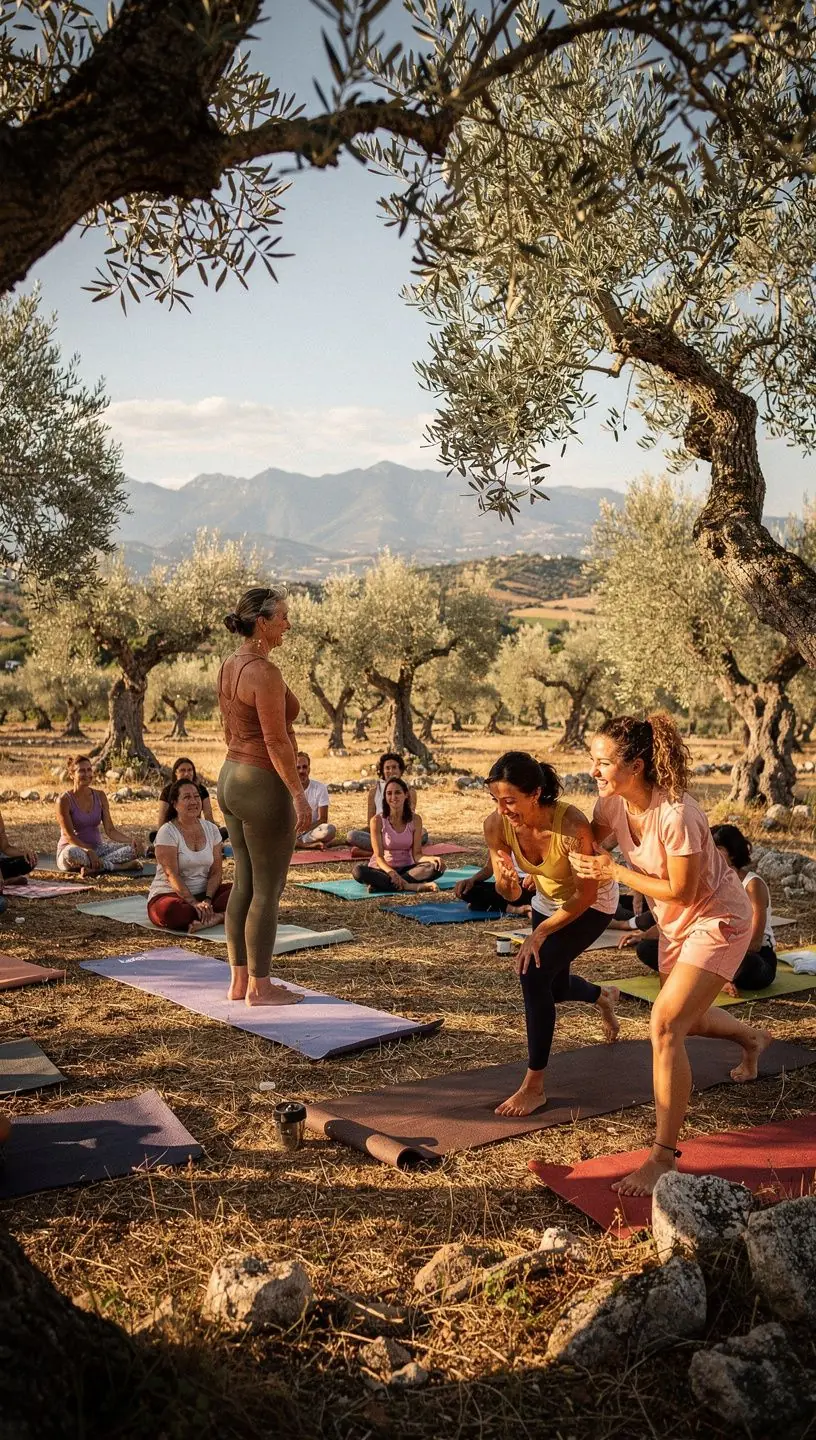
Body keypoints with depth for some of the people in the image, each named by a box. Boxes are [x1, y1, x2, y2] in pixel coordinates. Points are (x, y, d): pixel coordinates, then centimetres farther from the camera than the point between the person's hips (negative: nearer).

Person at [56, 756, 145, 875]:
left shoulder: (100, 796, 4)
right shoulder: (64, 800, -10)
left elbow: (110, 830, 0)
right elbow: (69, 835, -15)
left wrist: (132, 841, -18)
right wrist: (89, 851, -31)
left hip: (97, 848, 5)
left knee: (135, 848, -16)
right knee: (72, 854, -42)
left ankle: (96, 867, -26)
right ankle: (118, 866, -28)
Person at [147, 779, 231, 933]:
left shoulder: (211, 829, 6)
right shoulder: (167, 832, -9)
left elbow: (216, 872, 1)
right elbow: (172, 875, -18)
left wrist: (207, 900, -17)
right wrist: (194, 903, -28)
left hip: (204, 893, 5)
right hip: (169, 894, -5)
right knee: (168, 912, -41)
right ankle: (216, 916, -28)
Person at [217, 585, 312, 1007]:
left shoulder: (229, 666, 10)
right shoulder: (265, 672, -19)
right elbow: (276, 741, -21)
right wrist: (299, 795, -18)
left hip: (231, 779, 10)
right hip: (264, 786, -10)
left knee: (244, 883, 14)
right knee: (268, 890, 0)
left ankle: (239, 981, 20)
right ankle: (259, 987, 9)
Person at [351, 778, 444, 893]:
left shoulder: (415, 820, -2)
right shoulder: (378, 821, -9)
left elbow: (416, 854, -5)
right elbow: (379, 857, -13)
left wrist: (431, 858, -27)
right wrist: (391, 872, -34)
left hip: (406, 868, 2)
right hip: (383, 869, -2)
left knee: (438, 867, -26)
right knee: (358, 871, -34)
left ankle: (380, 883, -29)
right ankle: (411, 886, -36)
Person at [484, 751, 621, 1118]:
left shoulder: (571, 825, -39)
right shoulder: (496, 825, -25)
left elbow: (586, 894, -26)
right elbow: (510, 894, -13)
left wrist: (541, 932, -27)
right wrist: (507, 882, -36)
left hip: (591, 903, -6)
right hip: (549, 900, 6)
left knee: (534, 973, -23)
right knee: (553, 989, 20)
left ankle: (534, 1086, -10)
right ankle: (603, 996, 58)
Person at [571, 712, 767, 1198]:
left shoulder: (676, 815, -35)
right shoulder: (613, 803, -13)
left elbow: (680, 891, -27)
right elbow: (584, 848, 1)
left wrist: (615, 872, -26)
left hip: (719, 919, -8)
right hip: (677, 922, 8)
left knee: (666, 1023, -19)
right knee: (685, 1018, 25)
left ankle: (663, 1158, -10)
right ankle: (752, 1039, 60)